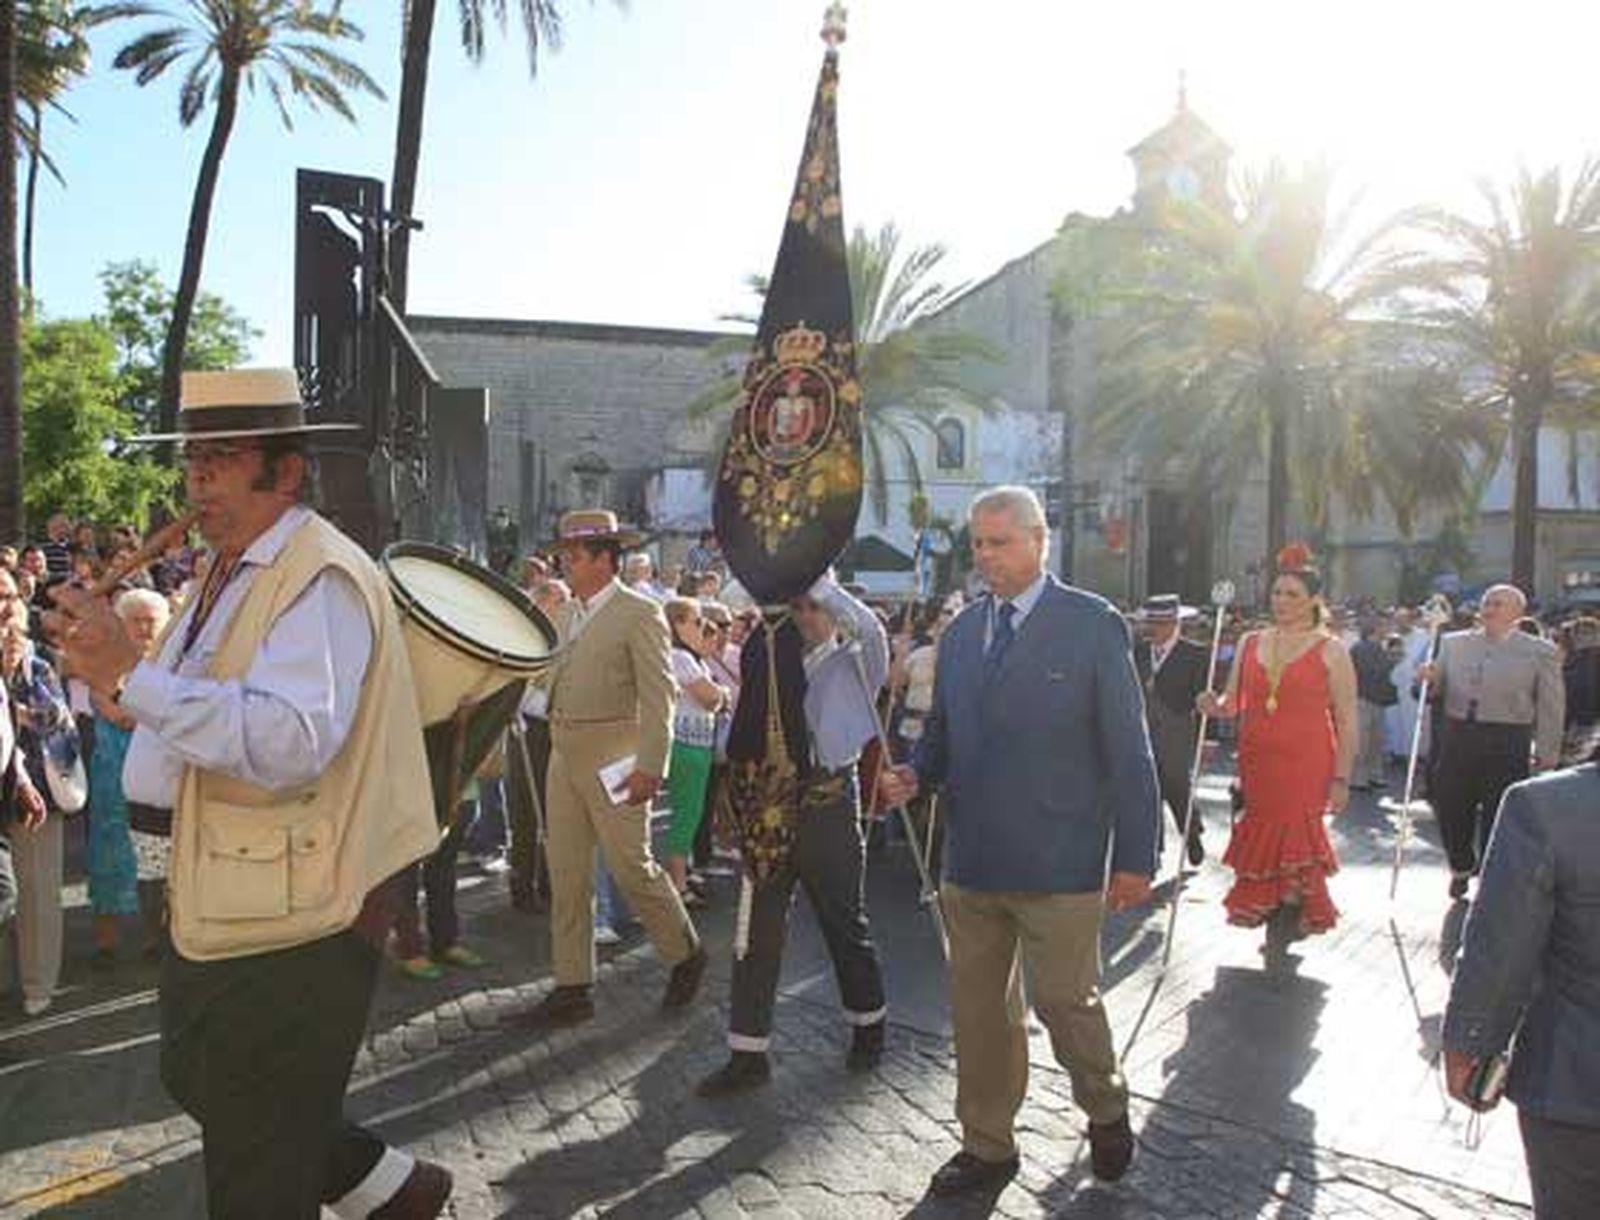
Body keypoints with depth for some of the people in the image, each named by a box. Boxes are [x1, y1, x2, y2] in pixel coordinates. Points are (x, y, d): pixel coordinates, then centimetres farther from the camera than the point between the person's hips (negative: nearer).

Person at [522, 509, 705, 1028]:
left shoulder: (640, 614, -10)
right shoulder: (566, 615, 13)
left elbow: (659, 697, -15)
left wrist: (650, 766, -21)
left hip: (614, 760, -7)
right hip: (564, 757, 7)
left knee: (632, 867, 1)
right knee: (566, 875, 9)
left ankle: (686, 955, 24)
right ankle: (572, 987, 19)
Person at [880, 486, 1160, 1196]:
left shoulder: (1093, 626, -6)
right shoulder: (960, 632, 9)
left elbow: (1128, 750, -7)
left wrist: (1135, 857, -9)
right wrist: (915, 776, -6)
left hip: (1058, 864, -5)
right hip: (971, 862, 5)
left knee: (1064, 1001, 7)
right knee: (978, 1009, 14)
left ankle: (1106, 1113, 37)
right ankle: (987, 1146, 33)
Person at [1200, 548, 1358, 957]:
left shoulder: (1330, 651, 0)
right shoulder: (1250, 643, 11)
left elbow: (1347, 721, -2)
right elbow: (1233, 702, 14)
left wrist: (1341, 778, -9)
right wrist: (1216, 706, -10)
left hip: (1307, 763, -4)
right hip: (1256, 763, 4)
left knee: (1293, 840, -8)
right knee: (1264, 841, 7)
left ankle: (1287, 919, 7)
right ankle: (1281, 923, 23)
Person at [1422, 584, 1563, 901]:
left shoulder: (1540, 651, -2)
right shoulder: (1453, 643, 7)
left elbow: (1551, 708, -1)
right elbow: (1436, 691, 12)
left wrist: (1546, 754, -3)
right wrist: (1430, 679, -10)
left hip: (1506, 744, -3)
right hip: (1458, 737, 3)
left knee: (1498, 816, 3)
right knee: (1450, 809, 11)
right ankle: (1461, 868, 36)